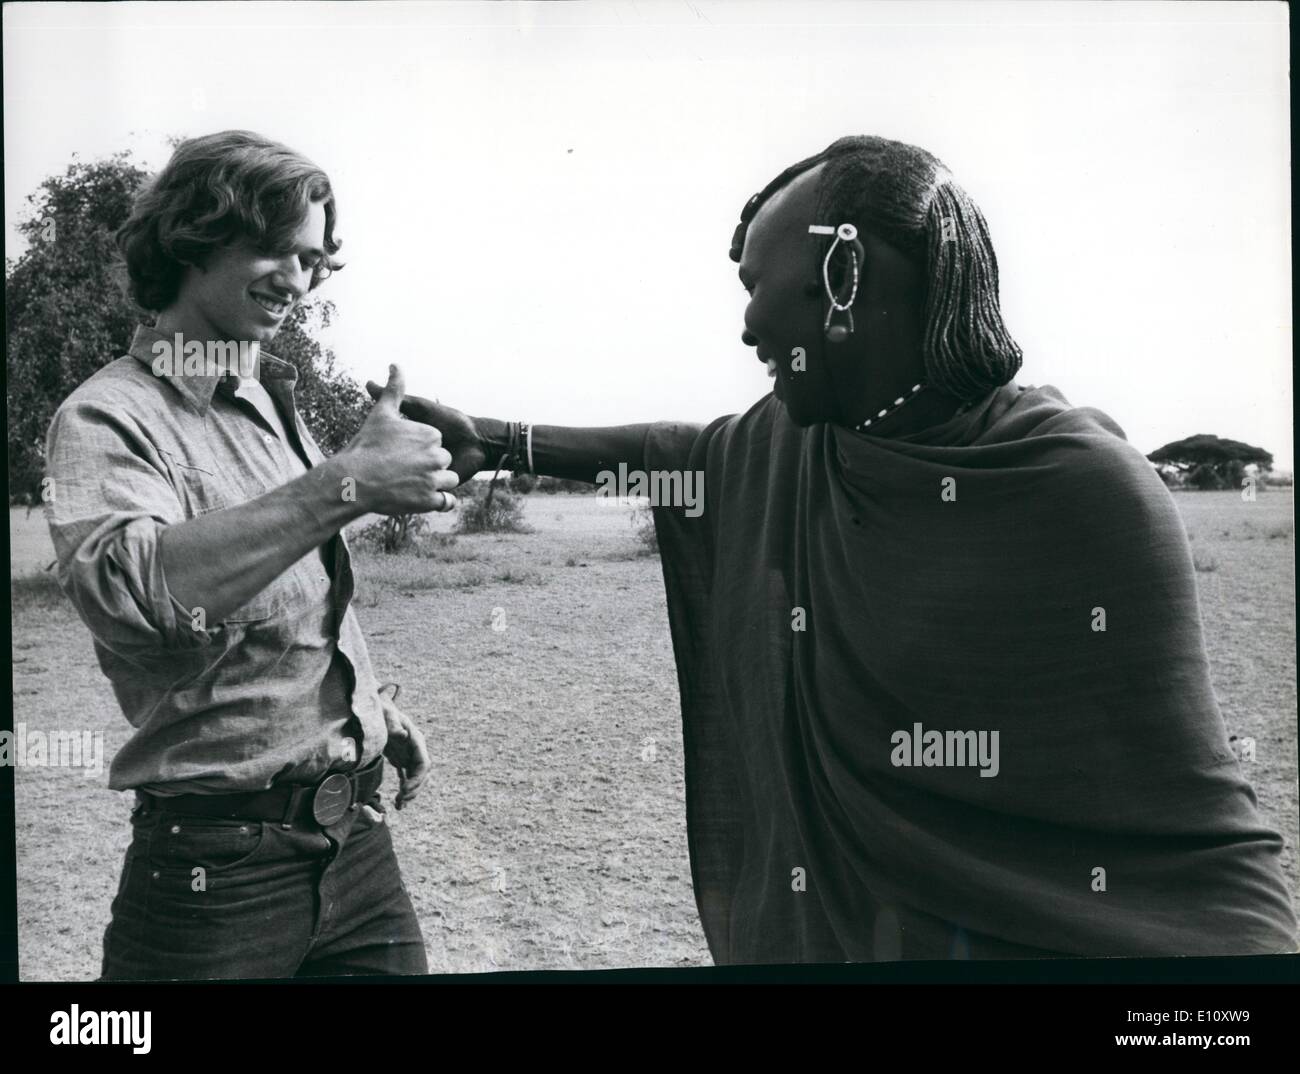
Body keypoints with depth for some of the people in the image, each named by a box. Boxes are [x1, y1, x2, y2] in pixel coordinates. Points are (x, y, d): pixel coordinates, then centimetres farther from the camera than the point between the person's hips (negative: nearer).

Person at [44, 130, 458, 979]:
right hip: (217, 865, -6)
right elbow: (124, 589, -32)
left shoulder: (277, 408, 11)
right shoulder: (111, 417, -10)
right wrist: (345, 484, -33)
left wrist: (373, 704, 10)